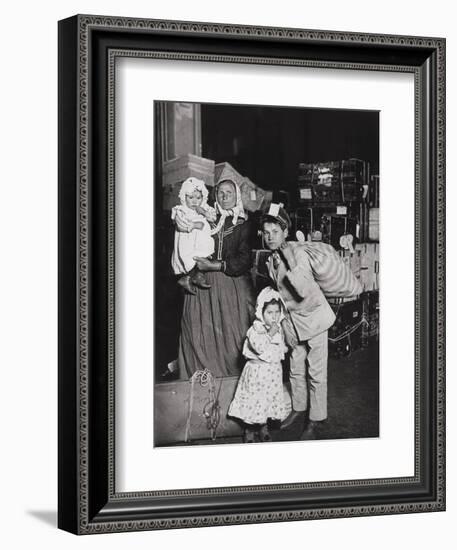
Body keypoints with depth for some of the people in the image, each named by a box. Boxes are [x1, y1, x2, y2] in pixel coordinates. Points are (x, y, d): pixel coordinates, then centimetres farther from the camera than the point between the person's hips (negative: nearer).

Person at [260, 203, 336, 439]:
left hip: (313, 315, -7)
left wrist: (291, 266, -35)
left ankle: (316, 420, 8)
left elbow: (304, 291, -30)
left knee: (316, 372, -1)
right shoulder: (272, 260, 3)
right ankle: (298, 409, 33)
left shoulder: (297, 252, -20)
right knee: (296, 369, 16)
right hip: (293, 318, 7)